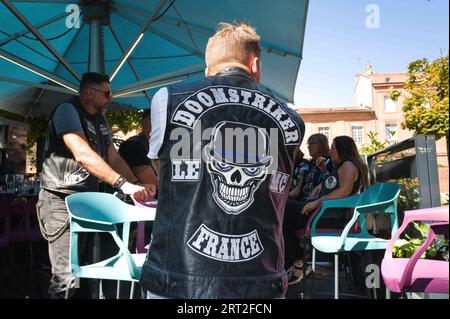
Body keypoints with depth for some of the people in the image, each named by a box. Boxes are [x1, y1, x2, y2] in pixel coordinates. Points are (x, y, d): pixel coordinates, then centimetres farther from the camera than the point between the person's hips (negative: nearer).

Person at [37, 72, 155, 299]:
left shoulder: (99, 119, 15)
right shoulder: (67, 110, -12)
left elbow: (114, 158, 14)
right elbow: (82, 154, -27)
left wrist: (138, 186, -1)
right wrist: (124, 185, -33)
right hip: (61, 200, -8)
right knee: (66, 276, -11)